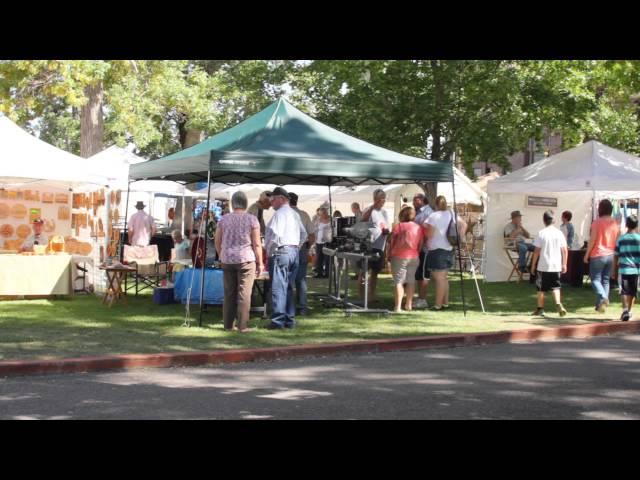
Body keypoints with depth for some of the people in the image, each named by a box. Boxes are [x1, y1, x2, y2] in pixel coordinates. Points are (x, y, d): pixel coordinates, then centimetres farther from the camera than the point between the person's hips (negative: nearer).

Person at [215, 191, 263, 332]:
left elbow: (217, 242, 9)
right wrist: (260, 262, 1)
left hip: (227, 260, 3)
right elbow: (257, 244, -7)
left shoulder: (224, 219, 4)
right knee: (244, 293, -1)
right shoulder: (252, 219, -5)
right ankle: (242, 325, -1)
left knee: (229, 293, 10)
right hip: (246, 260, -3)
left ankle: (228, 324, 14)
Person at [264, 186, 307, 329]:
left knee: (278, 287, -7)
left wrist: (268, 251, -10)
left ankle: (278, 320, -8)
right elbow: (304, 234, 20)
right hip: (294, 252, 9)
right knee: (289, 287, 12)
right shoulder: (295, 214, 16)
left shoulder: (280, 213, -11)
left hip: (281, 252, -9)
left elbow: (275, 235, -20)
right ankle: (290, 320, 14)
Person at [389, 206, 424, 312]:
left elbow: (392, 242, -4)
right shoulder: (419, 228, 4)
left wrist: (390, 254, 5)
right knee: (411, 280, 15)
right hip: (414, 257, 4)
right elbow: (421, 244, 8)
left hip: (399, 256, -4)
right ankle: (409, 304, 22)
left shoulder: (399, 226, -7)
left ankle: (398, 307, -13)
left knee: (398, 281, -4)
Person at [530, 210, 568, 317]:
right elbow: (565, 250, 2)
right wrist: (564, 264, 11)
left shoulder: (541, 233, -8)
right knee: (555, 286, 9)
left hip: (543, 266, -2)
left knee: (541, 288, 9)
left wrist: (533, 265, 0)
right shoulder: (559, 233, 1)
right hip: (556, 266, 2)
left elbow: (536, 251, -8)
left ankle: (540, 308, 17)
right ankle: (558, 303, -15)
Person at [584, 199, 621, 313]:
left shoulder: (597, 222, -12)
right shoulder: (615, 224, 4)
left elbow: (592, 240, -12)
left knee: (595, 279, 1)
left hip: (598, 255, -5)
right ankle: (600, 304, 10)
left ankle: (603, 297, -22)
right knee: (605, 280, 11)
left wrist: (586, 255, -3)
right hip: (610, 255, 5)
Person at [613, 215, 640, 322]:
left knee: (625, 291, -1)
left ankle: (625, 309, -22)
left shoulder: (621, 239, 2)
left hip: (624, 269, 0)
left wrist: (615, 271, 12)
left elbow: (616, 257, 4)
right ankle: (629, 311, 23)